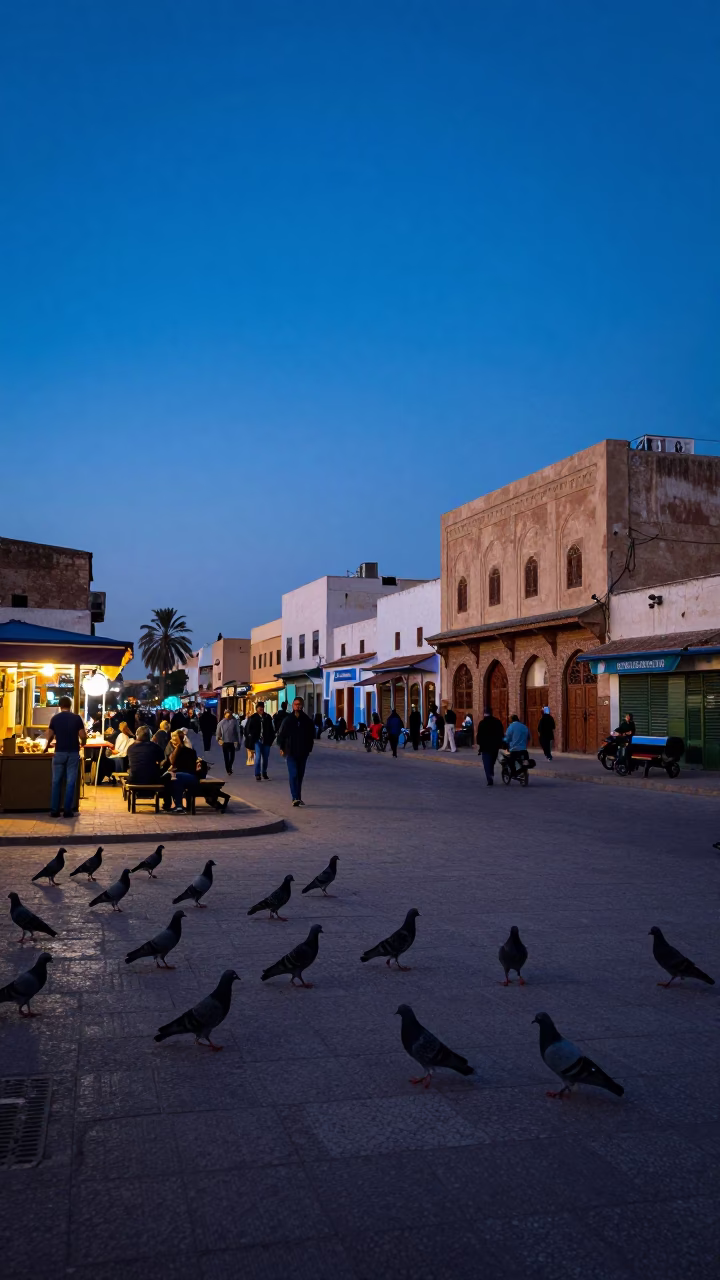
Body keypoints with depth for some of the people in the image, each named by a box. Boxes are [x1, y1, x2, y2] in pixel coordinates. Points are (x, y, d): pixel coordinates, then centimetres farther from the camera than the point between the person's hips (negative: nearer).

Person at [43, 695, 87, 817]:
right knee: (70, 782, 2)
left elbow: (50, 736, 4)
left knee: (56, 781, 8)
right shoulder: (77, 718, -2)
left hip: (59, 752, 1)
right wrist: (82, 744, 18)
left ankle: (54, 810, 7)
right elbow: (83, 736, -5)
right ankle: (67, 810, 1)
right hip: (73, 753, -1)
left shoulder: (55, 718, 2)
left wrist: (45, 747, 24)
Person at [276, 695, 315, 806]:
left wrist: (308, 749, 8)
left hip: (303, 753, 3)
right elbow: (281, 735, 3)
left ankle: (298, 798, 22)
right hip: (291, 752, -3)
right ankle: (295, 798, -17)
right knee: (293, 775, -12)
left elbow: (311, 736, 12)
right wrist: (282, 748, -3)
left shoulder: (307, 720, 4)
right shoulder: (288, 720, -1)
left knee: (300, 775, 11)